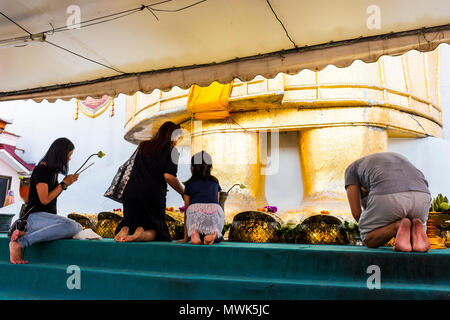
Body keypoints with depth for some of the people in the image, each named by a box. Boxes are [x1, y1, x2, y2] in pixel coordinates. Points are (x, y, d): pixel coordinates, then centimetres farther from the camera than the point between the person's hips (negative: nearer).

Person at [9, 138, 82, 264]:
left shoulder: (53, 171, 18)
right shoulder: (41, 169, -9)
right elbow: (44, 200, -15)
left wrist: (66, 183, 10)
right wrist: (63, 184, -5)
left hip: (49, 216, 10)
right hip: (36, 216, -10)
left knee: (79, 229, -11)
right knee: (70, 225, -33)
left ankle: (26, 234, -6)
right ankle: (19, 243, -24)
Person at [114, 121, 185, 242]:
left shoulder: (143, 146, 19)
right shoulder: (171, 150, 2)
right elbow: (168, 176, -11)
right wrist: (183, 193, 3)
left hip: (130, 191, 4)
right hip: (153, 194, -4)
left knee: (130, 223, 21)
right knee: (156, 230, 12)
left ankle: (125, 230, -14)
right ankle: (143, 234, -21)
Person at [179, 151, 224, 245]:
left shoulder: (189, 184, 23)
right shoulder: (215, 182, 28)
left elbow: (186, 210, 24)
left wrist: (185, 237, 29)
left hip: (195, 211, -1)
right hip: (214, 211, 1)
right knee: (218, 238, 26)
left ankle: (194, 232, -8)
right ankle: (213, 233, -8)